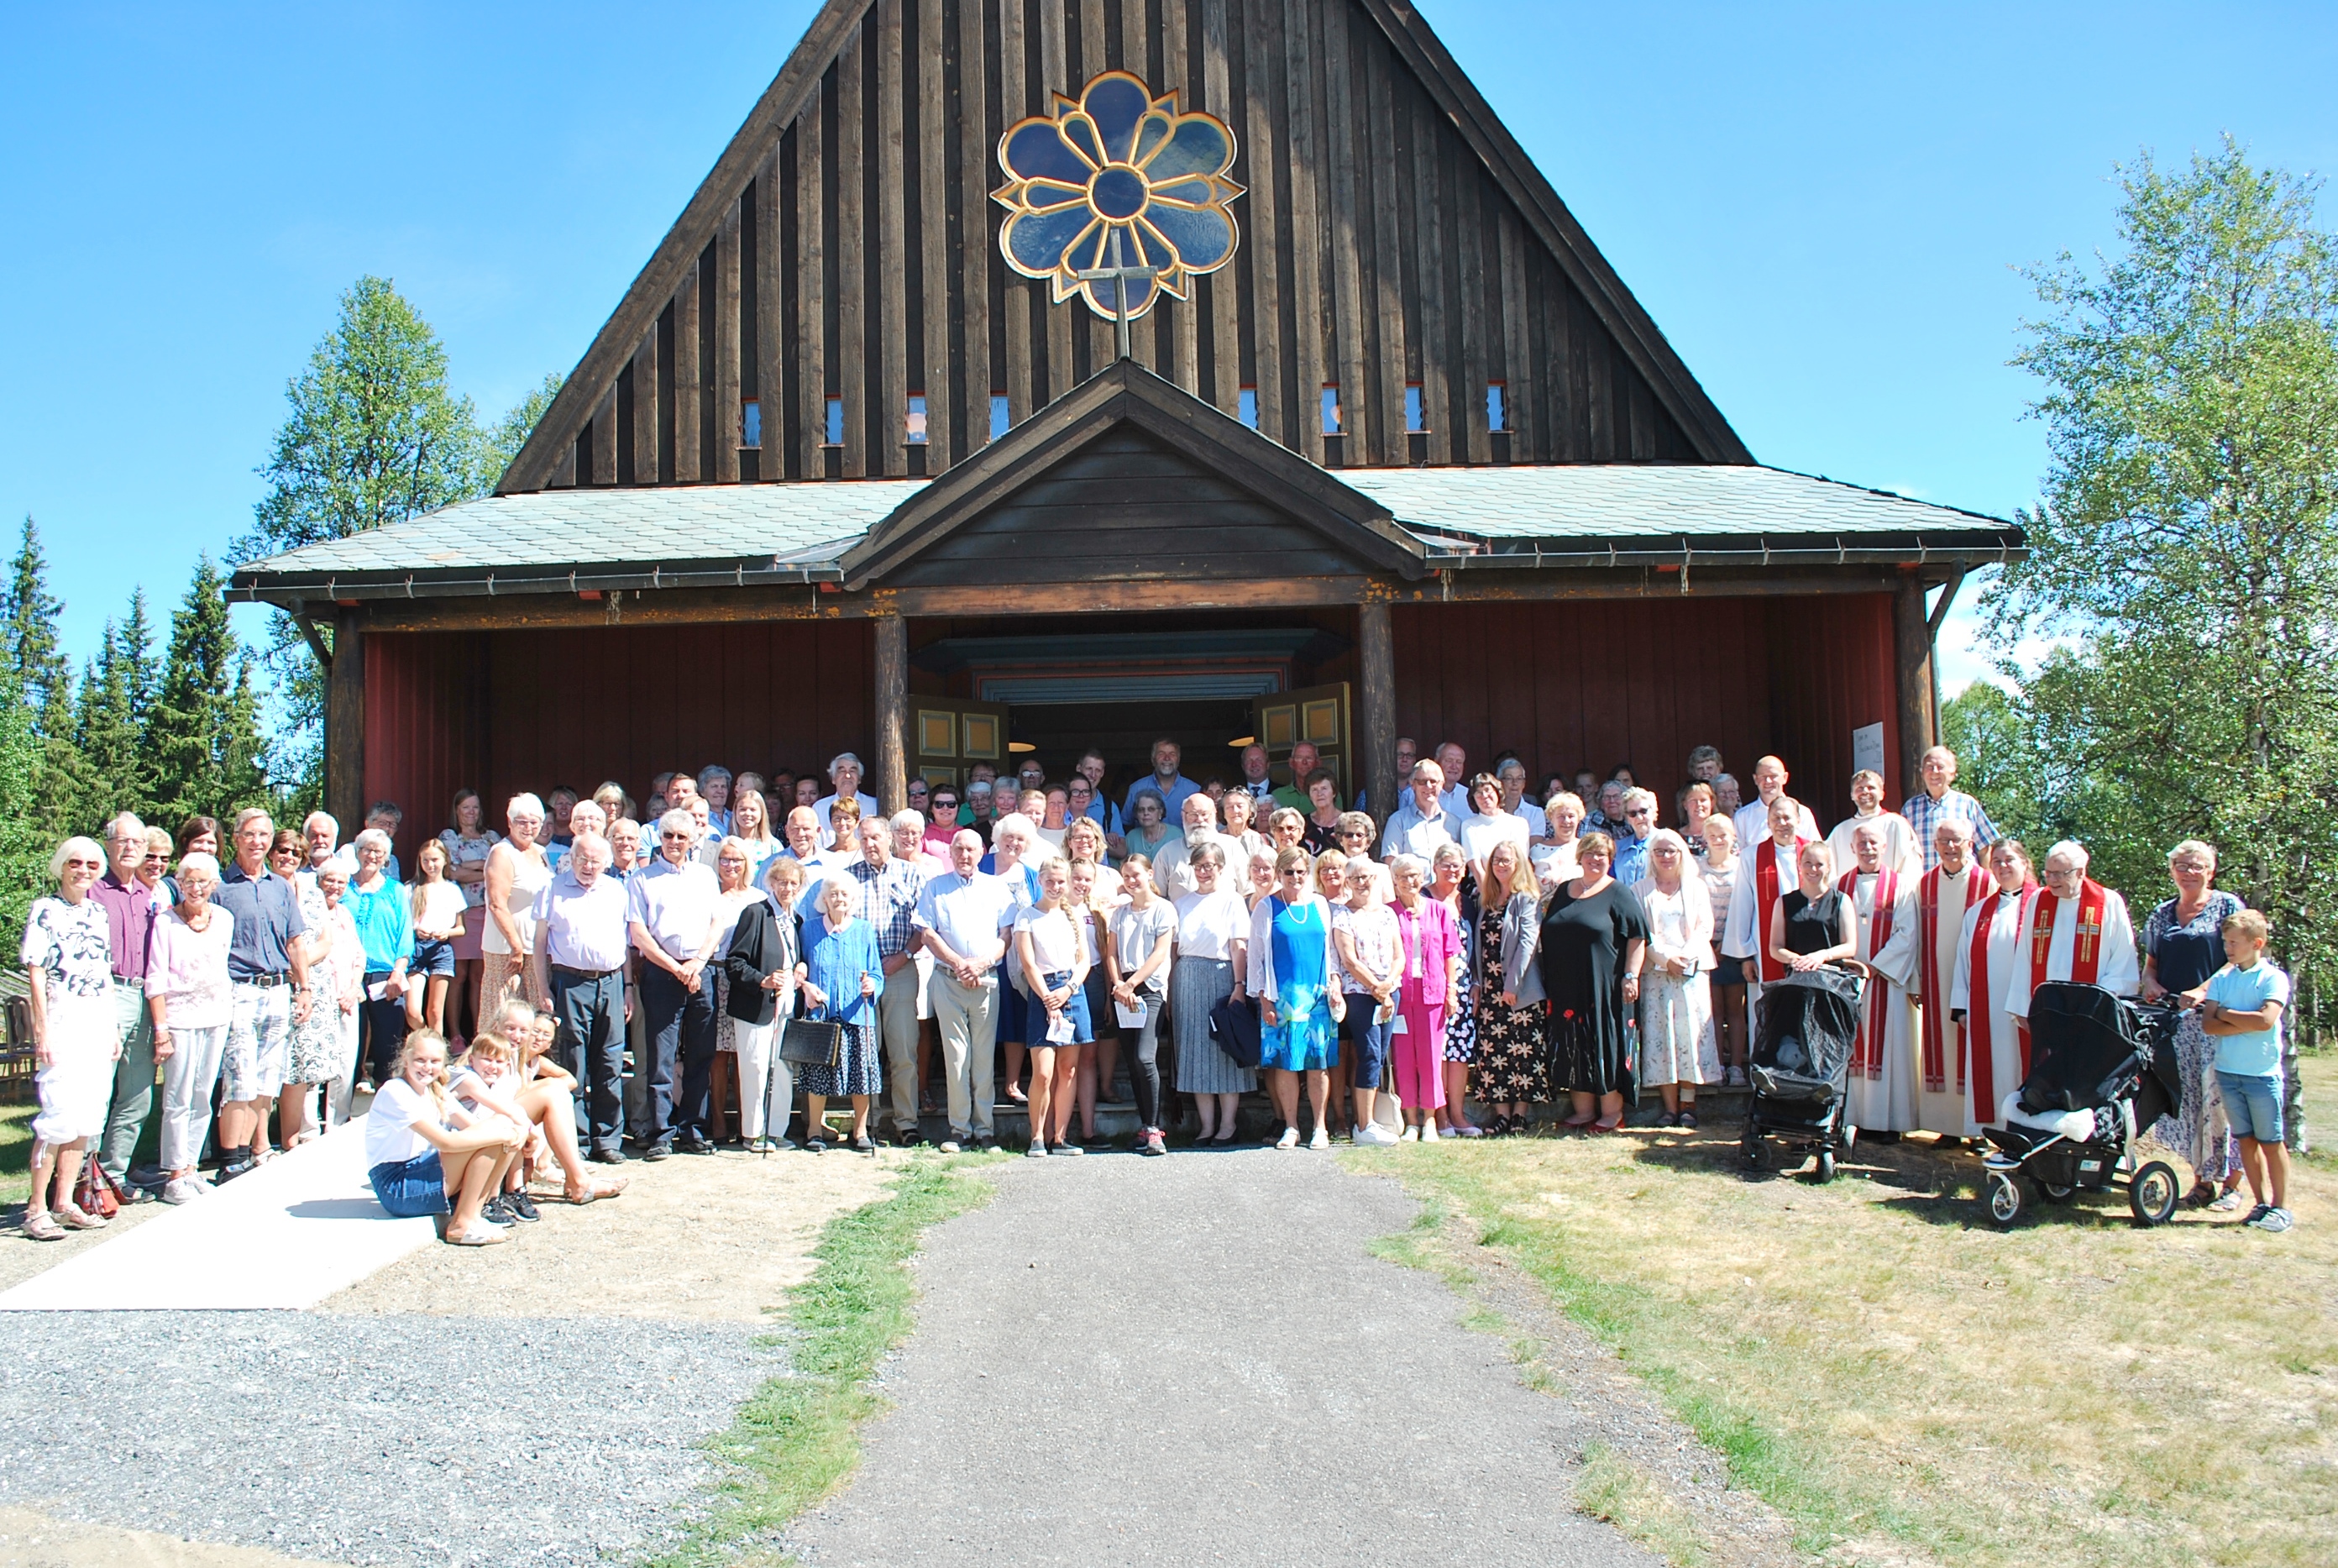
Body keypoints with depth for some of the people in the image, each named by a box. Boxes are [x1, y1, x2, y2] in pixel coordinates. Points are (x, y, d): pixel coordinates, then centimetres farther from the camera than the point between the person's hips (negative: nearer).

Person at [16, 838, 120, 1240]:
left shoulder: (98, 913, 14)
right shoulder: (45, 911, -3)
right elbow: (36, 974, -7)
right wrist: (41, 1031, -13)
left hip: (98, 1022, 6)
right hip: (63, 1021, -6)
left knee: (88, 1116, 7)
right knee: (60, 1116, -10)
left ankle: (64, 1203, 15)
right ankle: (36, 1209, -2)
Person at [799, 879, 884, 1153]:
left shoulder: (864, 930, 9)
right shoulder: (810, 929, 9)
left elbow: (877, 974, 8)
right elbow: (800, 967, 13)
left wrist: (871, 986, -13)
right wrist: (805, 985, -7)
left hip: (857, 1016, 0)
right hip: (821, 1014, 0)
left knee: (862, 1075, 0)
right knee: (819, 1072, 0)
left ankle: (860, 1131, 14)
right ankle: (815, 1129, 15)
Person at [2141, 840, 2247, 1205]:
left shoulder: (2228, 907, 3)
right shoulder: (2162, 914, 16)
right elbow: (2150, 963, 20)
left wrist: (2203, 990, -17)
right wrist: (2150, 983, -1)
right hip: (2173, 1019, 5)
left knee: (2217, 1095, -10)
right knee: (2184, 1098, 3)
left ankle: (2231, 1182, -2)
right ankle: (2201, 1179, 10)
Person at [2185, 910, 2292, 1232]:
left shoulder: (2273, 978, -6)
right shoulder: (2221, 979, 7)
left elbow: (2265, 1020, -19)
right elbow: (2208, 1025, -2)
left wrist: (2224, 1013, -7)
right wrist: (2247, 1024, -14)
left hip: (2263, 1073, -4)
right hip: (2228, 1071, 4)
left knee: (2271, 1142, 2)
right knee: (2246, 1140, 9)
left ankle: (2281, 1206, 11)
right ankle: (2262, 1202, 17)